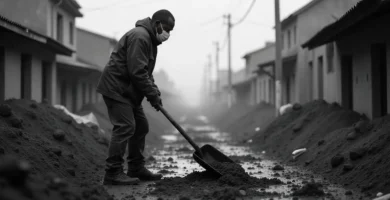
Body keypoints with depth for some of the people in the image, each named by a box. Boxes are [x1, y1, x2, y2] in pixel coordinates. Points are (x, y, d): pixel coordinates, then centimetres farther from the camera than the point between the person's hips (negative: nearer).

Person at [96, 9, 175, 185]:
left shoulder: (149, 39, 17)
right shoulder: (140, 37, -18)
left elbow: (145, 72, 22)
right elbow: (137, 72, -24)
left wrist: (154, 92, 7)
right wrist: (153, 95, -18)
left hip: (128, 91, 11)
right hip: (116, 88, -11)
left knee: (141, 126, 12)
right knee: (125, 127, -16)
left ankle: (136, 168, 19)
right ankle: (113, 173, -15)